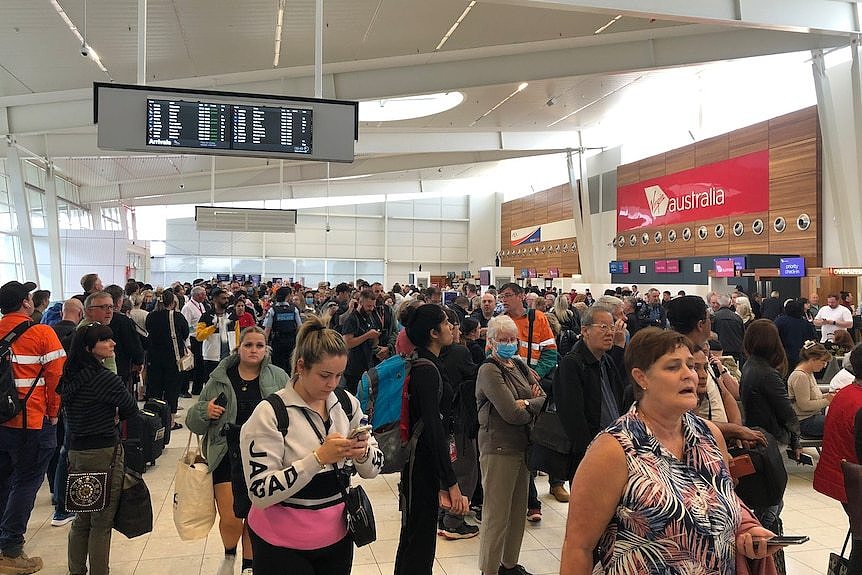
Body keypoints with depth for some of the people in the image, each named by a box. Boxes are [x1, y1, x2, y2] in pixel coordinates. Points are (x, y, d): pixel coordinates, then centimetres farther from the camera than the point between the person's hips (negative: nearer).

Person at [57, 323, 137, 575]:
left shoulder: (70, 377, 5)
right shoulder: (106, 379, -18)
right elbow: (131, 409, -6)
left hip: (76, 451, 8)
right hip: (104, 453, -8)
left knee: (82, 518, 19)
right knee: (101, 523, 3)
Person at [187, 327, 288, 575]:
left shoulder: (279, 378, -1)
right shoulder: (219, 379, 0)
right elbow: (193, 422, 6)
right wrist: (205, 411, -15)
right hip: (227, 456, 0)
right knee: (230, 519, -2)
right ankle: (229, 555, 32)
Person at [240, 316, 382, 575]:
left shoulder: (346, 402, -2)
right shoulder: (270, 413, -17)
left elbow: (373, 468, 2)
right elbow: (260, 493, -22)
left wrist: (363, 453, -20)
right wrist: (319, 458, -30)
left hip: (338, 535, 5)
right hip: (282, 545, -4)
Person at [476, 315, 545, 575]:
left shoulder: (519, 365, 11)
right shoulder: (489, 371, -12)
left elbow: (544, 398, 6)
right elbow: (512, 414, -19)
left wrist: (525, 404, -13)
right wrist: (534, 407, -2)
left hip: (523, 446, 8)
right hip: (499, 448, -7)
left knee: (518, 511, 16)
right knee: (496, 515, 0)